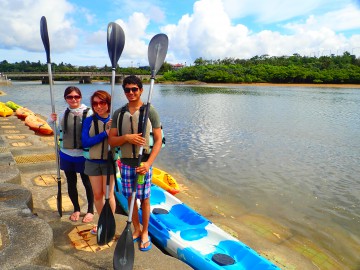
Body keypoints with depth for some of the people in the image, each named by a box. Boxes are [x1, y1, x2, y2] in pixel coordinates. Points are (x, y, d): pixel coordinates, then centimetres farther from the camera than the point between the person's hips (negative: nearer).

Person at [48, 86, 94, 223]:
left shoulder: (89, 113, -15)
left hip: (83, 155, -5)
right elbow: (58, 131, 14)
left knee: (87, 183, 11)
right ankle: (76, 209, 39)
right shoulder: (63, 114, 1)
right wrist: (51, 121, -3)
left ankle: (90, 210, 31)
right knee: (71, 183, 18)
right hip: (66, 155, 5)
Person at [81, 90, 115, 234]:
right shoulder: (89, 121, -4)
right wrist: (105, 133, -21)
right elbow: (85, 142, -14)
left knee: (108, 194, 3)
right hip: (92, 162, 2)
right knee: (97, 194, 12)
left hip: (109, 161, -2)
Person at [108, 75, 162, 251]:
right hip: (126, 162, 4)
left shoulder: (150, 112, -6)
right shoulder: (119, 113, 4)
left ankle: (145, 233, 25)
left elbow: (158, 140, -7)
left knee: (144, 199, 5)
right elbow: (111, 141, 2)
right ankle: (136, 230, 32)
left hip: (143, 162, -3)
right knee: (130, 198, 13)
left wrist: (148, 163, -18)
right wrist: (126, 137, -19)